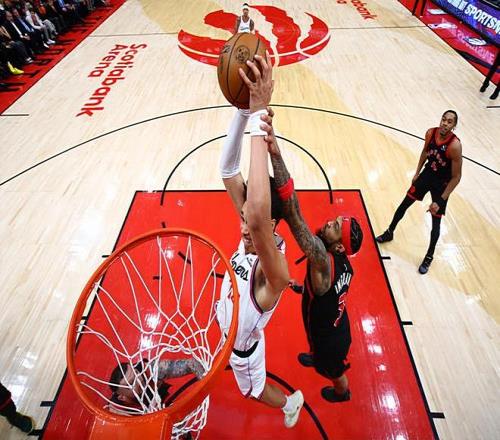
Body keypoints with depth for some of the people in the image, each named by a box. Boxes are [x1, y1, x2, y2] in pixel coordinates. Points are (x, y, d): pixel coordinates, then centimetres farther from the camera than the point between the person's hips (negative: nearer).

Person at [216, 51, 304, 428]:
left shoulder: (273, 271, -44)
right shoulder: (250, 238, -25)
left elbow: (258, 216, -69)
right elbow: (228, 171, -33)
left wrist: (260, 115, -69)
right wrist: (243, 108, -47)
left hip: (242, 343, -5)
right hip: (226, 324, 6)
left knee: (253, 389, 28)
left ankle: (290, 402, 57)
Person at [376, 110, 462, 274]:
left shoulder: (455, 145, -29)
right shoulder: (430, 133, -14)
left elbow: (456, 177, -22)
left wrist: (440, 201, -23)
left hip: (442, 183, -5)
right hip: (427, 174, 5)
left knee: (436, 222, 4)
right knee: (404, 204, 14)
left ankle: (429, 257, 24)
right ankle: (389, 233, 37)